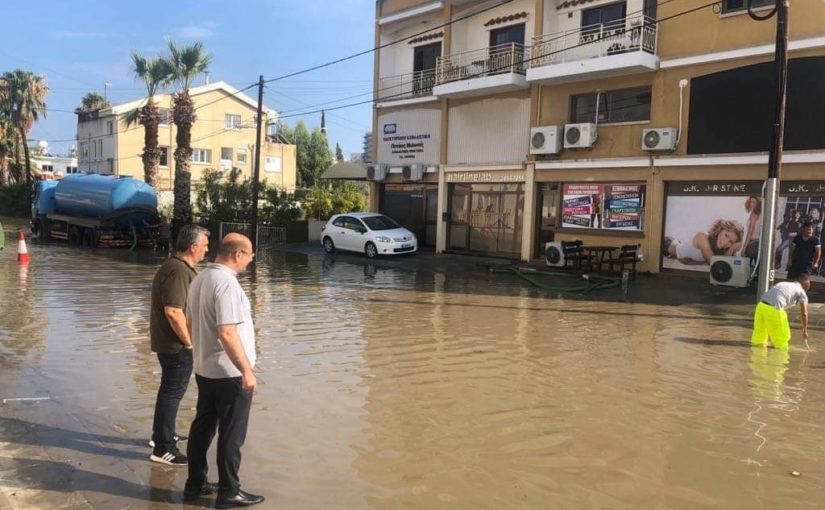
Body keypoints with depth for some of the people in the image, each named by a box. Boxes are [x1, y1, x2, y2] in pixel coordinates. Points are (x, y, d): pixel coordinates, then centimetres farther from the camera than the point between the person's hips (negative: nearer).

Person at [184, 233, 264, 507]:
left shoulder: (200, 278, 7)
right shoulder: (226, 283, -23)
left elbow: (191, 322, 16)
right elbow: (227, 333, -27)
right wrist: (246, 370, -22)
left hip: (204, 369, 9)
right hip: (229, 373, -9)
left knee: (202, 427, 18)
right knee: (231, 434, 4)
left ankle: (194, 484, 29)